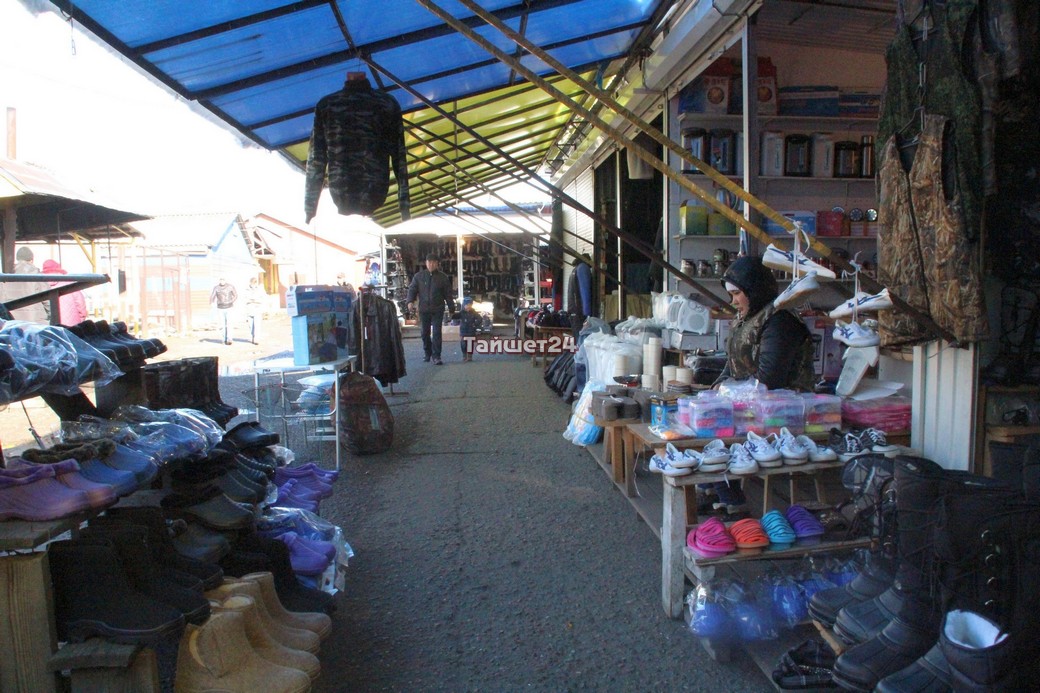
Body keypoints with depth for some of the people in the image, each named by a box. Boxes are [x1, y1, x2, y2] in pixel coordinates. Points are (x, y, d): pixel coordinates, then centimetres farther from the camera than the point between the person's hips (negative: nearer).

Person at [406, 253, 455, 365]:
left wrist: (451, 309, 5)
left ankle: (436, 356, -4)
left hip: (438, 310, -2)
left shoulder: (443, 277, 4)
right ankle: (427, 353, 27)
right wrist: (410, 301, -11)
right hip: (424, 309, 2)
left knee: (436, 333, -7)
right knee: (425, 332, 10)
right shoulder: (419, 276, 7)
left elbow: (448, 295, 6)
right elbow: (412, 289, 5)